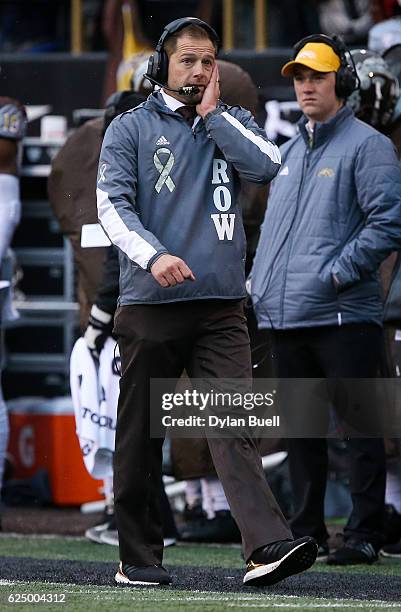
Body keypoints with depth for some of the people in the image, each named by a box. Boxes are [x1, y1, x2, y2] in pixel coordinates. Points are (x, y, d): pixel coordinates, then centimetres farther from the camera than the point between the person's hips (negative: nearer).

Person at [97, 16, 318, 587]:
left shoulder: (232, 122, 16)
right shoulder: (130, 128, 8)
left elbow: (268, 166, -4)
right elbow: (113, 204, -4)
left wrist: (213, 114, -2)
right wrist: (154, 255, -20)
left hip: (220, 308, 1)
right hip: (149, 305, -1)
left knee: (233, 424, -11)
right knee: (141, 435, 4)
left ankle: (268, 545, -23)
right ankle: (138, 557, 12)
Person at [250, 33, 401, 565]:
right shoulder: (291, 151, 20)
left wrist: (338, 272, -16)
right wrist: (259, 283, 15)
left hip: (344, 316, -8)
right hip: (286, 317, 8)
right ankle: (307, 532, 19)